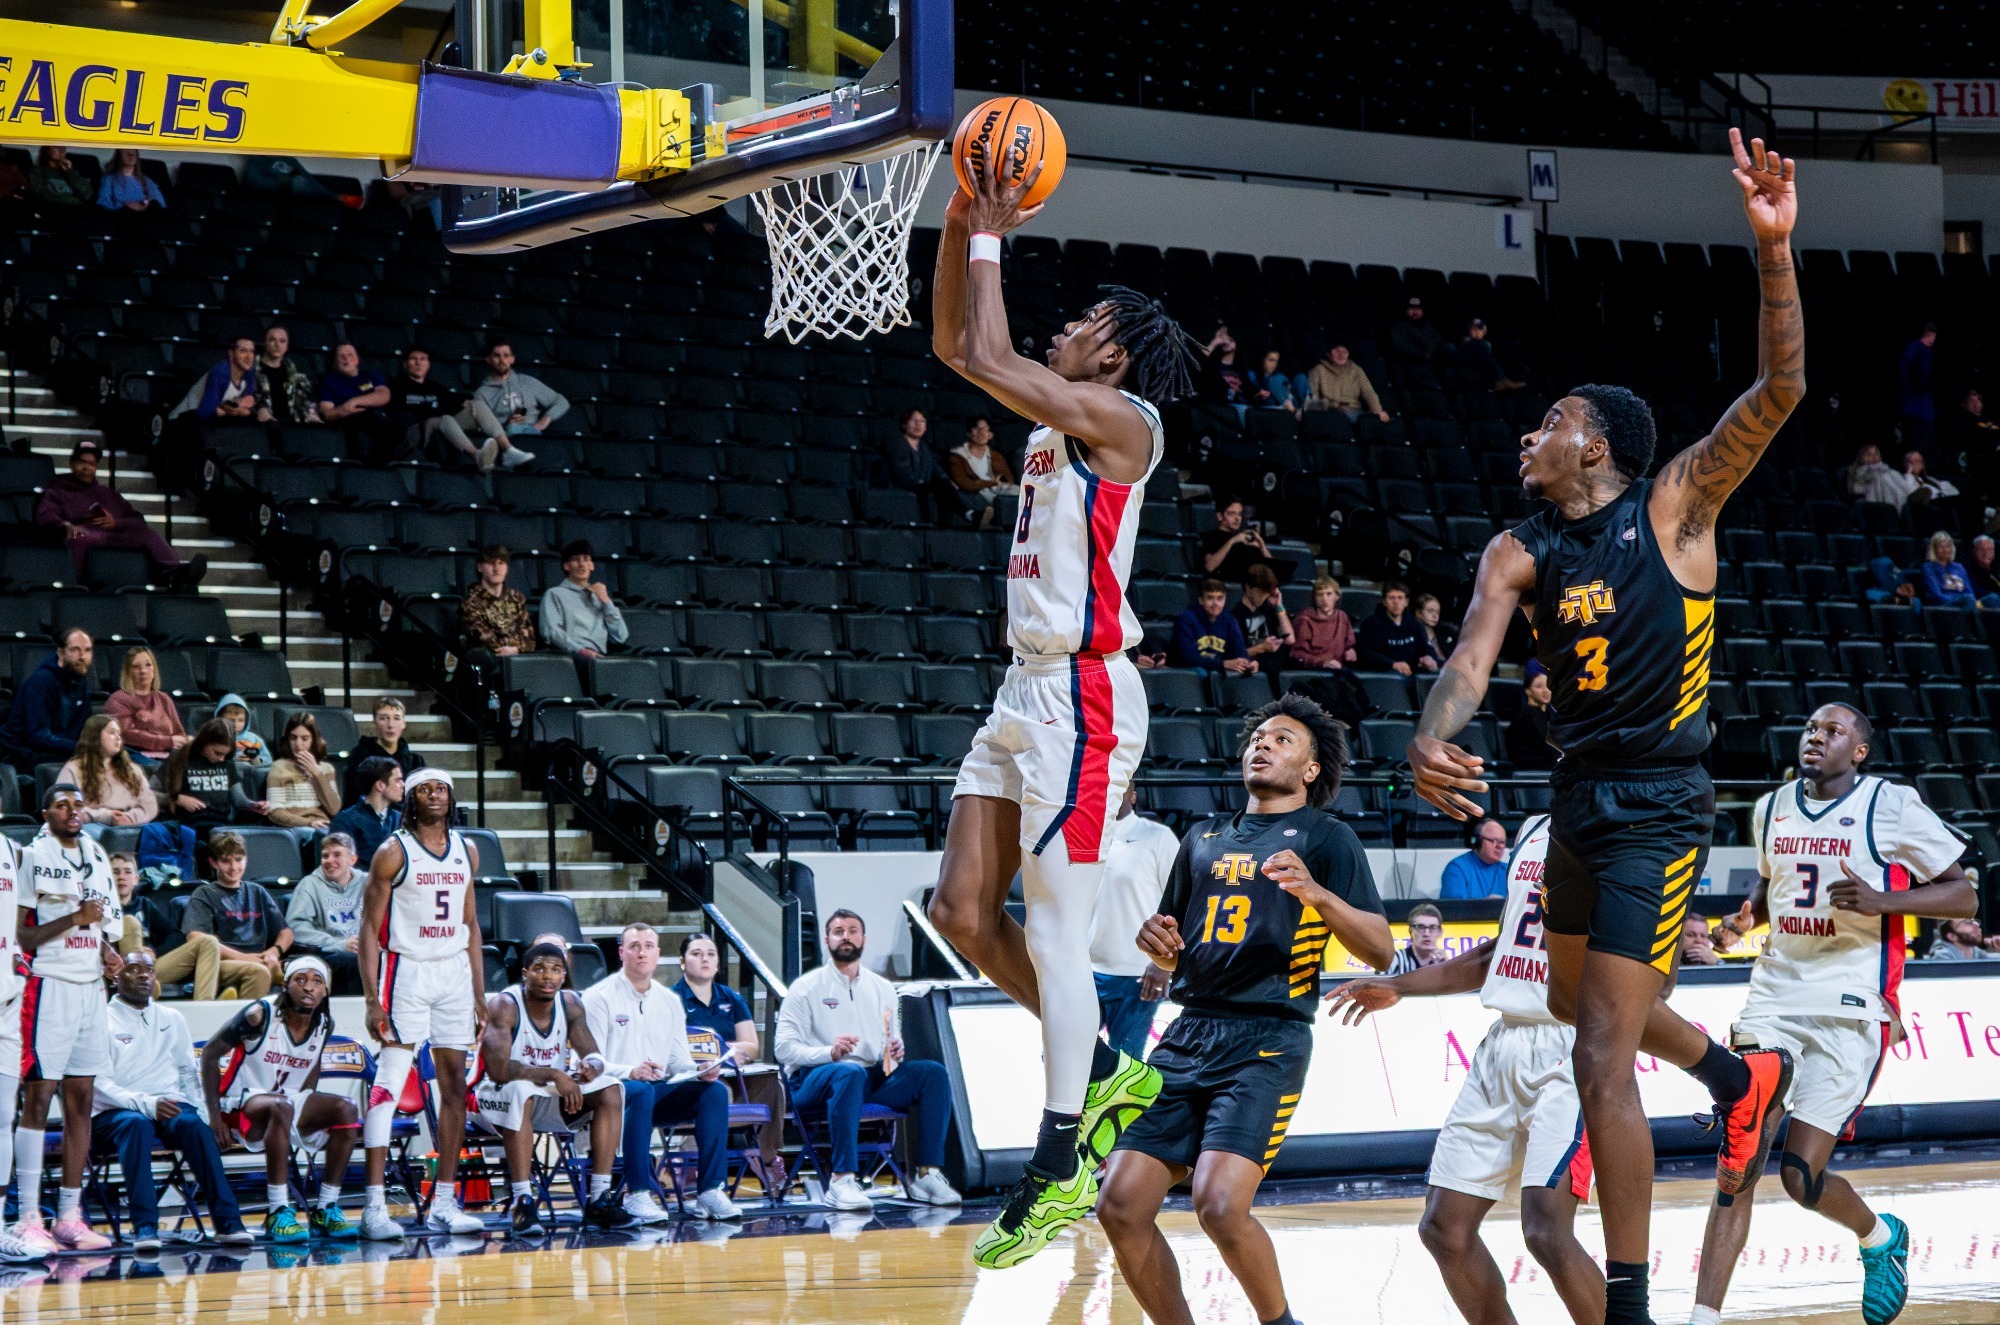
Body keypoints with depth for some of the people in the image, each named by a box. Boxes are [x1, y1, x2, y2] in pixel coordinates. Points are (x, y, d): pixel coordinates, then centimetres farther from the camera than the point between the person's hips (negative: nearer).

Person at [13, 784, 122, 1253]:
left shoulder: (96, 857, 15)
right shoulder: (35, 856, -6)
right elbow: (23, 936, -9)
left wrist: (107, 952, 8)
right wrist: (74, 919, -18)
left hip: (91, 987, 7)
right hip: (50, 985, -7)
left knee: (81, 1102, 6)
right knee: (38, 1098, -7)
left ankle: (70, 1217, 9)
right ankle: (29, 1219, -6)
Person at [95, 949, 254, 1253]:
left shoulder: (172, 1019, 20)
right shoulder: (103, 1020, 2)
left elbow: (188, 1071, 21)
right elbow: (99, 1084, -7)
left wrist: (197, 1108, 1)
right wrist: (146, 1104, -22)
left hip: (169, 1105, 3)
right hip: (114, 1113, -3)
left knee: (193, 1123, -31)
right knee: (136, 1123, -38)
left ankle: (227, 1222, -36)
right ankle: (144, 1226, -44)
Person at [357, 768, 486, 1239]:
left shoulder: (466, 851, 11)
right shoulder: (393, 853, -6)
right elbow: (370, 928, -7)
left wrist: (479, 995, 12)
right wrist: (372, 1001, -15)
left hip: (455, 972, 6)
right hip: (407, 971, -6)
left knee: (454, 1086, 6)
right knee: (388, 1085, -10)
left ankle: (444, 1204, 12)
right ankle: (375, 1205, -12)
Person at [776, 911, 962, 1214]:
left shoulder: (882, 989, 20)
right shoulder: (806, 988, 5)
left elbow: (893, 1045, 20)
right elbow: (784, 1048, -5)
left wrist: (895, 1052, -6)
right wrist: (830, 1052, -21)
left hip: (873, 1078, 5)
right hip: (814, 1080, -5)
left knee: (933, 1072, -18)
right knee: (849, 1072, -40)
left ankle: (927, 1174, -24)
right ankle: (842, 1180, -44)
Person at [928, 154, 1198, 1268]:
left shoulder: (1121, 417, -10)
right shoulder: (1060, 415, 15)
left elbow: (987, 357, -20)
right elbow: (954, 344, 21)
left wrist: (989, 241, -8)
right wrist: (965, 219, 11)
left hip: (1081, 695, -10)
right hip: (1029, 689, 10)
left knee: (1054, 928, -8)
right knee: (963, 910, 9)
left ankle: (1060, 1166, -5)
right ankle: (1105, 1070, 20)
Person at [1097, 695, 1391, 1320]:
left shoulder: (1327, 838, 5)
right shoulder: (1203, 838, 22)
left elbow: (1379, 950, -4)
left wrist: (1317, 894, -19)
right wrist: (1155, 939, 6)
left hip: (1267, 1042, -6)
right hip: (1189, 1036, 6)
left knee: (1221, 1205, -22)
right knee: (1121, 1207, -6)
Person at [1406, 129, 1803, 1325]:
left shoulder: (1674, 509, -9)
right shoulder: (1521, 552, 4)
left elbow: (1779, 392, -20)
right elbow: (1473, 658, -11)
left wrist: (1775, 250, -34)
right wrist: (1430, 740, -33)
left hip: (1659, 808, -8)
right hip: (1580, 797, 8)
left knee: (1604, 1058, -13)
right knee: (1578, 1000, 28)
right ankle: (1746, 1078, 54)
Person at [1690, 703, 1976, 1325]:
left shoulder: (1893, 805, -4)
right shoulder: (1771, 808, 13)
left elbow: (1964, 899, -2)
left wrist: (1881, 901, -17)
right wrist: (1748, 912, 9)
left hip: (1851, 1009, -5)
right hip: (1774, 996, 5)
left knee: (1801, 1176, -8)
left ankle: (1879, 1237, 25)